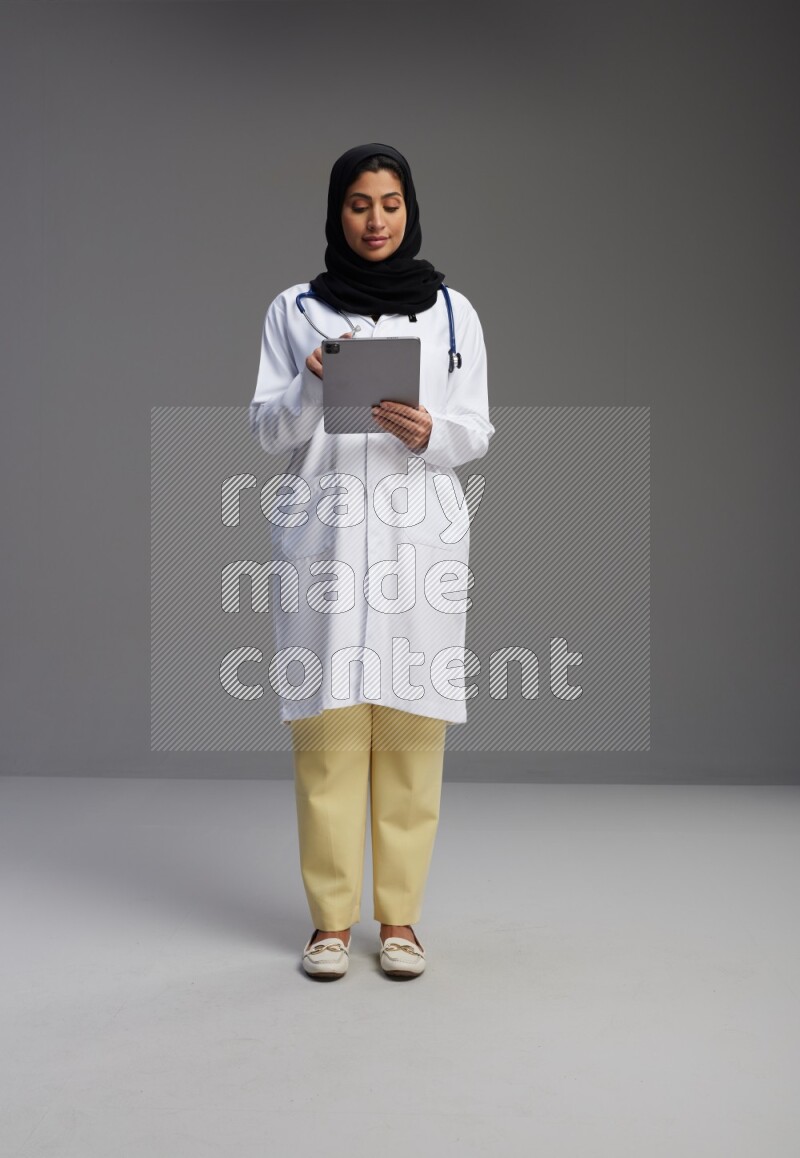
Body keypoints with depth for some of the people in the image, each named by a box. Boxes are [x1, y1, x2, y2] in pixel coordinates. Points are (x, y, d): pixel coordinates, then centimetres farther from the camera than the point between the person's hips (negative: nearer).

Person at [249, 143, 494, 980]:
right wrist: (314, 385, -15)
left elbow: (478, 433, 8)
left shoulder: (452, 311, 10)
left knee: (410, 727, 0)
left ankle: (399, 915, 12)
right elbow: (267, 430, 4)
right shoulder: (292, 311, 9)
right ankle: (330, 917, 10)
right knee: (326, 725, -2)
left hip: (421, 534, 1)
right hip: (322, 534, 0)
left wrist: (429, 432, -13)